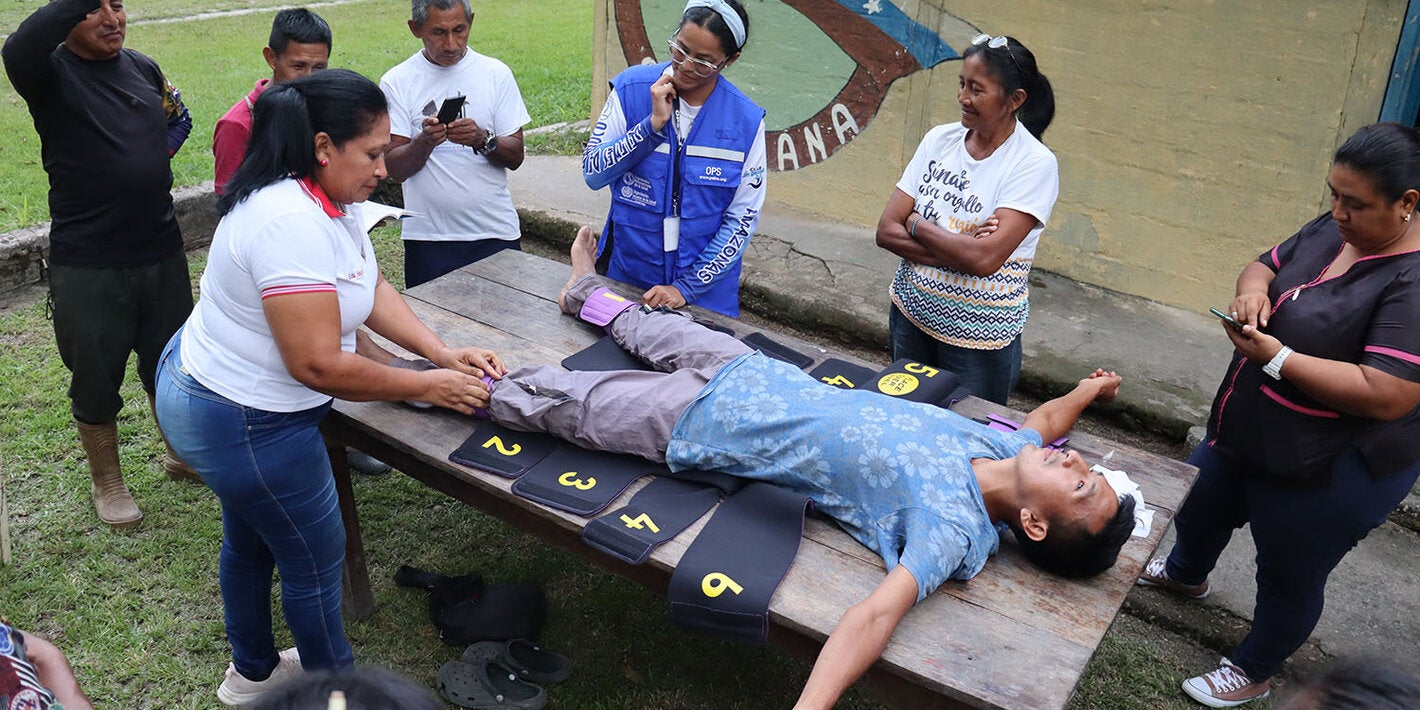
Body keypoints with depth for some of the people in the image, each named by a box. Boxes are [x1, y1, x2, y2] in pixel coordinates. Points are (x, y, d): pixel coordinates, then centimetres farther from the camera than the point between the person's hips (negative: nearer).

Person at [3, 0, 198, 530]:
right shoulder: (51, 74, -11)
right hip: (88, 267, -5)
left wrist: (156, 159, 8)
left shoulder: (144, 68, 5)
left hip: (162, 252, 5)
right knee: (96, 381, 11)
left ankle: (180, 453, 43)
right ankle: (107, 483, 31)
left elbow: (177, 117, 24)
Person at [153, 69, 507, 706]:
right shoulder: (292, 223, -33)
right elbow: (319, 365, -32)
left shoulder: (329, 198, -3)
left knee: (250, 539, 27)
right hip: (243, 424, -10)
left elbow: (373, 289, 2)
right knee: (315, 558, 9)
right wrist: (426, 387, -21)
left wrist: (446, 355, -9)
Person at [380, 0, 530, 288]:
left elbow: (515, 157, 0)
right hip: (427, 237, -1)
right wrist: (425, 141, -24)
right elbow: (395, 169, -5)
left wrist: (482, 140, -19)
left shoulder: (496, 73, 2)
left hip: (495, 233, 1)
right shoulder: (396, 82, -1)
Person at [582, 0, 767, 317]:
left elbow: (742, 218, -8)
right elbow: (592, 172, -10)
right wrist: (653, 125, -22)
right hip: (627, 276, 1)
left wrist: (688, 287, -13)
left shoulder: (745, 121, -11)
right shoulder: (632, 88, -10)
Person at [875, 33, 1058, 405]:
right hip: (910, 316, 5)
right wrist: (960, 250, -18)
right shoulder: (939, 140, -1)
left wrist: (917, 224, -13)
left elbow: (984, 259, -26)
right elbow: (886, 231, -7)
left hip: (979, 337, -4)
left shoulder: (1035, 163, -16)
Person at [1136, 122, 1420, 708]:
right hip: (1249, 434, 9)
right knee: (1202, 504, 30)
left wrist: (1275, 356, -32)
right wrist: (1252, 291, -15)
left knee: (1289, 576, 14)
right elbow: (1268, 265, 9)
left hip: (1331, 471, -8)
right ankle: (1186, 572, 62)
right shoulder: (1331, 230, -6)